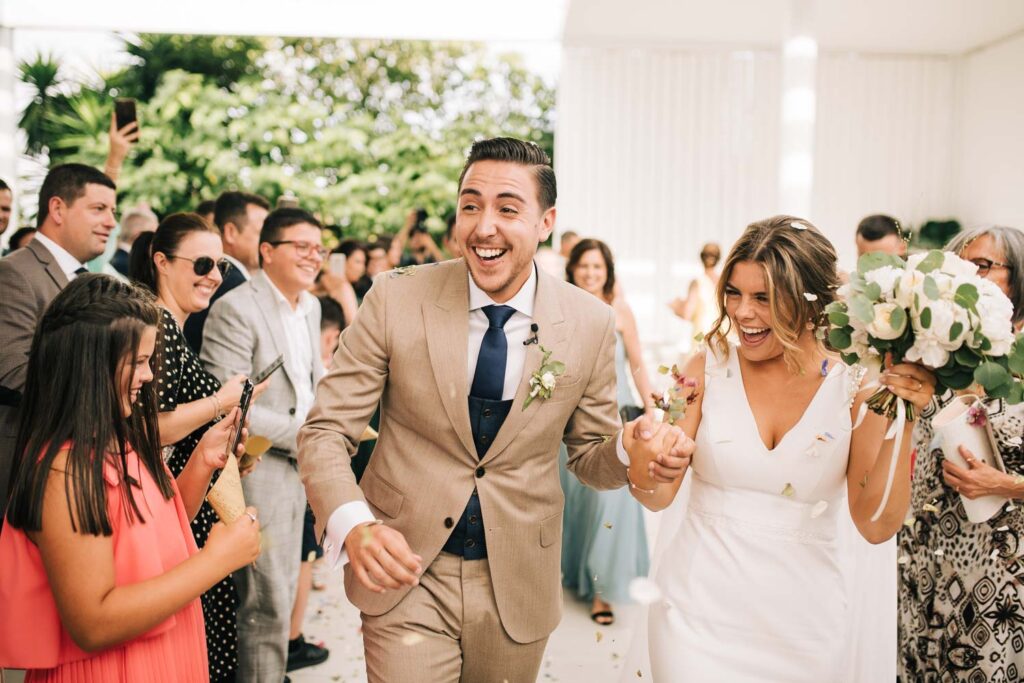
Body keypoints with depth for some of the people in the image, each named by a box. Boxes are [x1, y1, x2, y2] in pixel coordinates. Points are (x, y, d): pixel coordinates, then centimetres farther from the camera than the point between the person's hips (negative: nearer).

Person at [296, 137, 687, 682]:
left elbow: (589, 454, 3)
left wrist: (634, 453, -20)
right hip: (405, 575, -2)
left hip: (518, 584, 3)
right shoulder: (396, 299, -14)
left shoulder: (591, 324, -9)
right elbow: (325, 430, -10)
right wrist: (353, 525, -28)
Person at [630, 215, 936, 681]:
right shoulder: (709, 369, -6)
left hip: (801, 621, 1)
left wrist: (901, 422, -19)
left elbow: (877, 525, -10)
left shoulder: (855, 386, -7)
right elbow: (659, 495, -7)